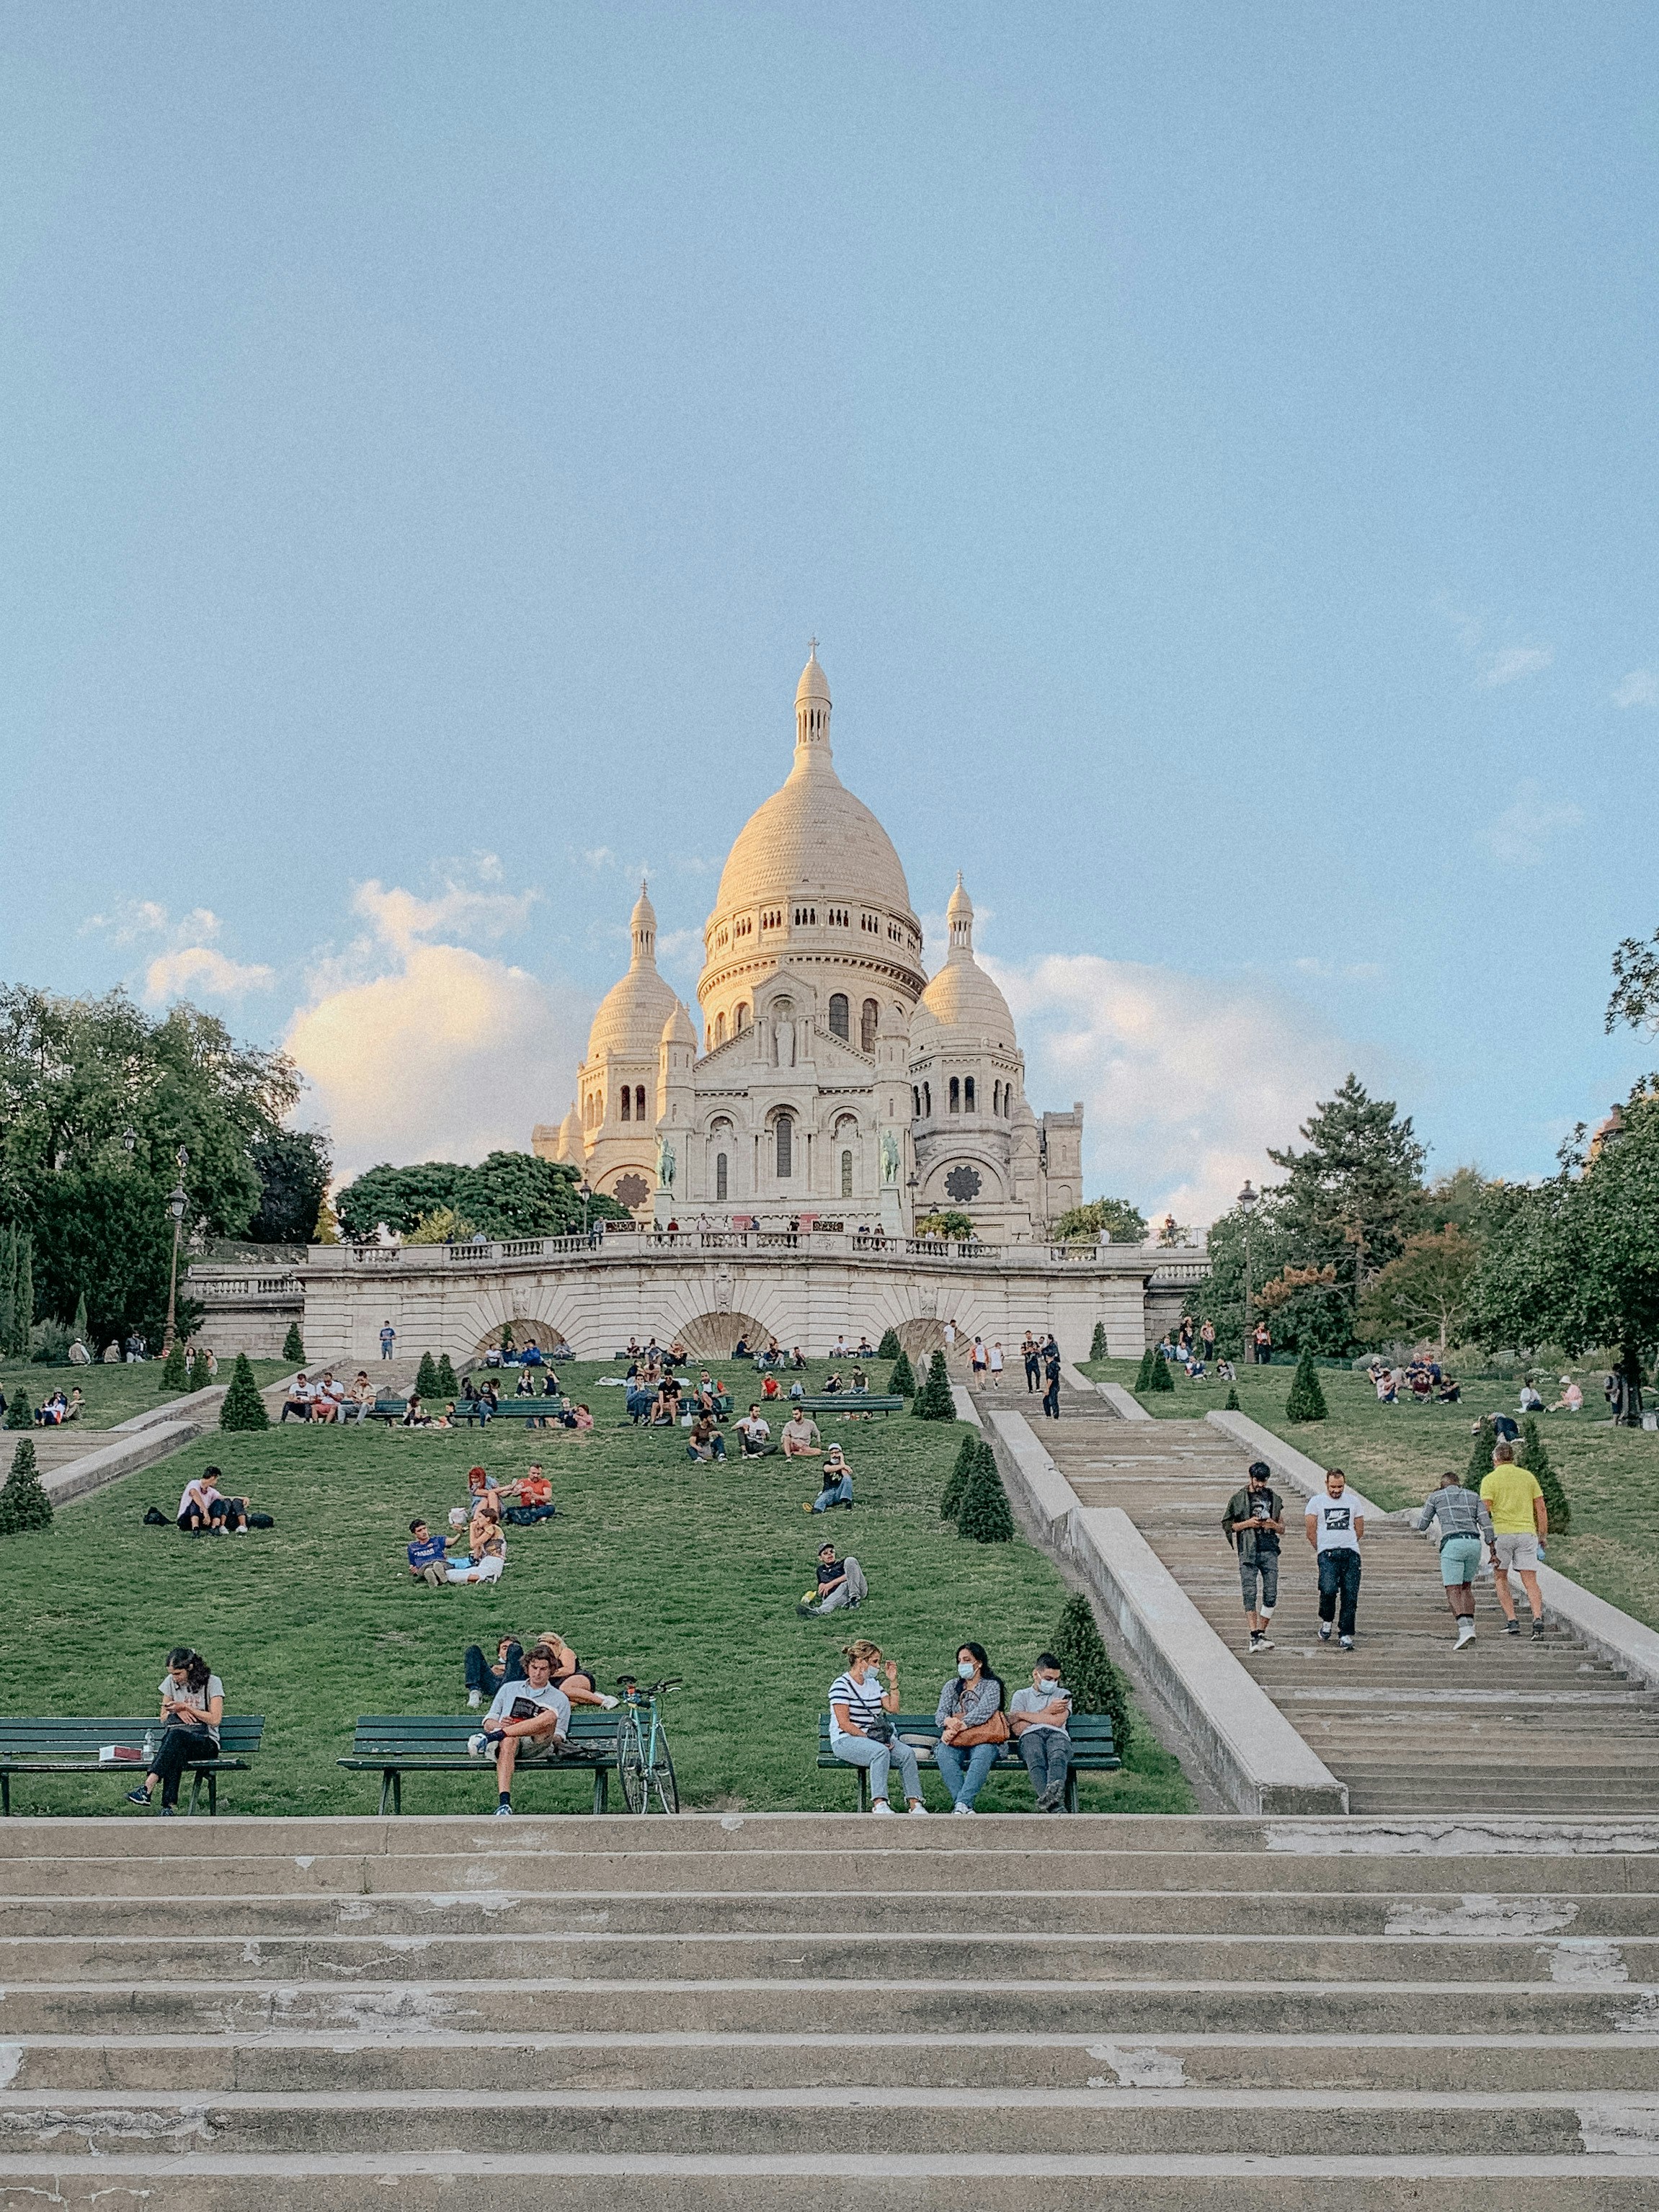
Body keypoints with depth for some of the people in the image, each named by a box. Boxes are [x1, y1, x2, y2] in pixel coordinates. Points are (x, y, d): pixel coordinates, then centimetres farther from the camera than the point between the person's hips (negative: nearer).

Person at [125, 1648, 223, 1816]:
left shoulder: (212, 1683, -3)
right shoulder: (170, 1682, 11)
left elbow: (215, 1720, -8)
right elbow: (163, 1719, 17)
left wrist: (186, 1707, -13)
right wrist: (176, 1712, -5)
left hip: (207, 1743, -3)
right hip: (177, 1742, 3)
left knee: (176, 1735, -38)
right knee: (176, 1753, -37)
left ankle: (147, 1788, -50)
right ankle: (169, 1806, -48)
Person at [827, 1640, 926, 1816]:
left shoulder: (873, 1683, 17)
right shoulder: (842, 1685, -9)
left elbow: (893, 1708, 12)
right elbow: (844, 1724, -15)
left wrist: (893, 1681, 6)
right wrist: (869, 1739, -19)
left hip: (874, 1738, 8)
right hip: (845, 1741, -8)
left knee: (907, 1753, -17)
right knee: (881, 1751, -36)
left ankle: (915, 1804, -20)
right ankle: (879, 1805, -37)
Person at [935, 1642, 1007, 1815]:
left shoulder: (991, 1685, 8)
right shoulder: (952, 1686, 22)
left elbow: (983, 1711, -9)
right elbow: (940, 1713, 10)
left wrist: (959, 1727, -22)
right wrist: (949, 1721, -16)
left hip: (983, 1739, -3)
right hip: (955, 1741, 3)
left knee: (982, 1756, -38)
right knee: (944, 1754, -33)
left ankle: (962, 1803, -47)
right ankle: (965, 1806, -40)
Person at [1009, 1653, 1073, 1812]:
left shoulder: (1063, 1694, 29)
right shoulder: (1021, 1695, 28)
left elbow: (1057, 1721, 7)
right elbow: (1018, 1729, 11)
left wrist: (1022, 1715, 9)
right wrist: (1047, 1712, 12)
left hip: (1057, 1734, 1)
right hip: (1030, 1735, -1)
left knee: (1058, 1756, -40)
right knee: (1036, 1759, -40)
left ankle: (1053, 1791, -72)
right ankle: (1054, 1804, -66)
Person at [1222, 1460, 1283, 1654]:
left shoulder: (1275, 1499, 13)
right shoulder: (1239, 1498, 4)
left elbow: (1282, 1529, 18)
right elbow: (1227, 1525, 6)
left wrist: (1273, 1525, -4)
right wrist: (1247, 1524, -9)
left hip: (1270, 1551, 3)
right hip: (1248, 1552, -3)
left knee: (1271, 1595, -3)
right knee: (1250, 1594, -9)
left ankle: (1261, 1634, 9)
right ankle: (1254, 1637, -11)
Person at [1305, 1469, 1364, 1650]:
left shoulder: (1352, 1501, 15)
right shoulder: (1317, 1501, 6)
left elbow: (1359, 1531, 21)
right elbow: (1311, 1532, 5)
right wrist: (1321, 1551, 6)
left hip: (1351, 1553, 3)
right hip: (1327, 1553, -3)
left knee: (1350, 1595, -4)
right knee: (1328, 1589, -21)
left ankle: (1345, 1635, 5)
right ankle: (1326, 1621, 6)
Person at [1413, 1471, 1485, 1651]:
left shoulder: (1435, 1497, 12)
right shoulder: (1473, 1496, 19)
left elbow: (1422, 1525, 17)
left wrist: (1415, 1524, 39)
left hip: (1452, 1544, -4)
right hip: (1474, 1543, 4)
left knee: (1453, 1592, -7)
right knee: (1466, 1587, 21)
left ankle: (1465, 1630, -27)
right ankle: (1470, 1626, 9)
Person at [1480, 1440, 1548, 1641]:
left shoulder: (1490, 1479, 1)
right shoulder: (1528, 1477, 12)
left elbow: (1485, 1512, -8)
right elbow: (1541, 1509, 8)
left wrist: (1488, 1540, -5)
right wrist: (1542, 1537, 13)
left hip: (1501, 1533, -2)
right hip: (1527, 1533, 2)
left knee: (1501, 1579, 15)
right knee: (1530, 1582, 1)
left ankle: (1512, 1622, 5)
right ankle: (1538, 1620, -21)